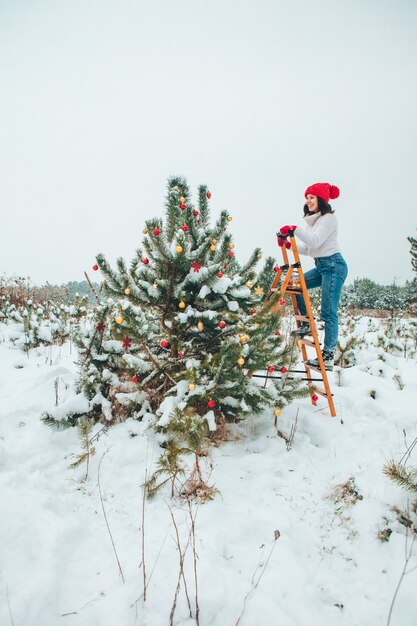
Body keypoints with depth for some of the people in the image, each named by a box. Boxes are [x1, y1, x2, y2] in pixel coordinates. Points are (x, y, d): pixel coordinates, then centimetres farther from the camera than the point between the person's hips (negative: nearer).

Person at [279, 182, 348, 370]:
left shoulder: (329, 218, -9)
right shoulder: (312, 220, 17)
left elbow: (315, 242, -23)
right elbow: (308, 249, 16)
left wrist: (296, 229, -29)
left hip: (333, 266, -9)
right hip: (321, 266, 9)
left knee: (328, 312, -10)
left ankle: (328, 356, -6)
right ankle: (306, 323, 12)